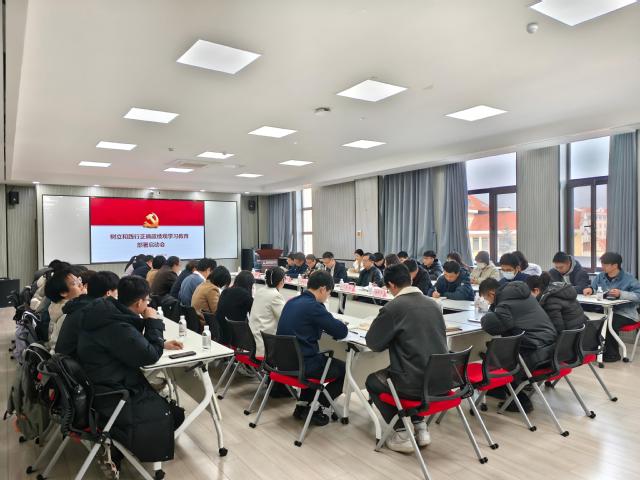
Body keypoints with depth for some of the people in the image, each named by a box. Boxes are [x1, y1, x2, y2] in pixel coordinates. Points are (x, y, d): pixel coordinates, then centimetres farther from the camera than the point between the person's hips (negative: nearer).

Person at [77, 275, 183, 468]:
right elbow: (149, 356, -22)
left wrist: (162, 343, 8)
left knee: (162, 399, 14)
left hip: (101, 383, 10)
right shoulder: (117, 326, -31)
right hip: (109, 398, -9)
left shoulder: (108, 312, -1)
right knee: (165, 413, -1)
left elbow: (137, 344, 15)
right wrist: (153, 322, -13)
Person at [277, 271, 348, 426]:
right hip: (302, 365, -8)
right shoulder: (313, 306, -19)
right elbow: (342, 331, -16)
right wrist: (334, 325, 6)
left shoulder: (291, 302, 7)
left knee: (324, 360, 33)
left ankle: (302, 404, 25)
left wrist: (328, 325, 10)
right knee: (344, 369, 13)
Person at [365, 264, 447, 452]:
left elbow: (373, 343, -5)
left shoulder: (393, 307, -13)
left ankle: (402, 433, 16)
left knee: (372, 381, 23)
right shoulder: (433, 304, 5)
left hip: (414, 384, -6)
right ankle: (420, 427, 27)